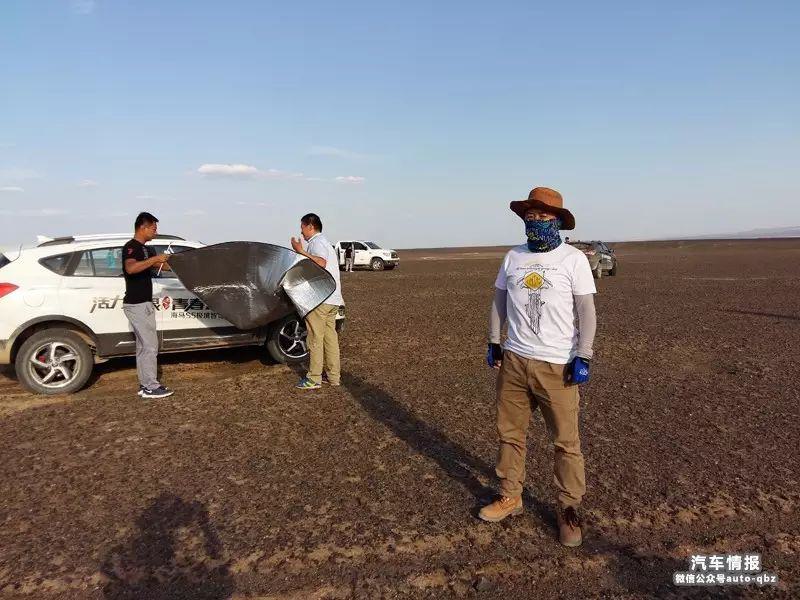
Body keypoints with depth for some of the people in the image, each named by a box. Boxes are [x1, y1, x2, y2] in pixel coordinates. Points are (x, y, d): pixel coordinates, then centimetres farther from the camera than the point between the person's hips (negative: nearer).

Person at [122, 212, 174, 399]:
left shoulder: (145, 249, 16)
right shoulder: (131, 247, -14)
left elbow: (164, 265, 26)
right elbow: (130, 268, -35)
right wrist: (155, 259, -32)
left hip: (143, 304, 10)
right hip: (136, 305, -10)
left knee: (144, 346, 13)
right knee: (150, 346, -6)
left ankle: (145, 385, 21)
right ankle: (151, 388, 1)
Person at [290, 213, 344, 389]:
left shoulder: (316, 242, -8)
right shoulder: (325, 242, 24)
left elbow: (321, 263, -26)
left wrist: (301, 252, -27)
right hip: (333, 298, 10)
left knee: (316, 338, -5)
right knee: (330, 337, 11)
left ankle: (314, 378, -1)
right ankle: (334, 376, 15)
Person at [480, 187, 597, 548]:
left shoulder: (573, 259, -4)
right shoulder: (513, 257, 8)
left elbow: (586, 310, -5)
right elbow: (499, 301, 17)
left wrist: (583, 356, -11)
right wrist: (493, 342, 13)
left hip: (557, 365, -4)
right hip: (514, 360, 5)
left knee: (566, 441, 2)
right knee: (510, 433, 13)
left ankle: (568, 509, 19)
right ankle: (510, 497, 28)